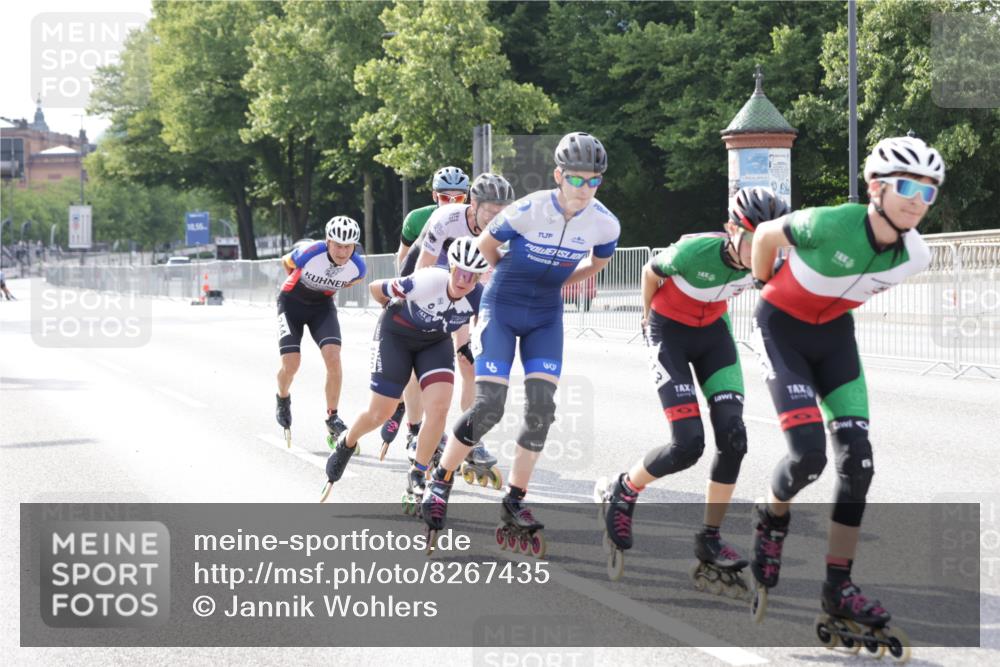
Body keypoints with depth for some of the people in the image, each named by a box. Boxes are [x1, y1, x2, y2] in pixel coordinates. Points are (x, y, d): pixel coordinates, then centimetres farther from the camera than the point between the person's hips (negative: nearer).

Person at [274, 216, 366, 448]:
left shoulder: (357, 266, -23)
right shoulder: (309, 253, -32)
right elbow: (286, 262, -8)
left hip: (322, 305, 2)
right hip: (292, 302, -2)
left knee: (333, 358, -19)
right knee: (291, 363, -12)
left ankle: (332, 418, -5)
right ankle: (283, 399, 23)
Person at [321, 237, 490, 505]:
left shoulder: (479, 298, -26)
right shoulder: (425, 283, -37)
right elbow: (375, 288, -18)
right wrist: (396, 311, 0)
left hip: (436, 342, 3)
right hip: (396, 335, -3)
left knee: (439, 406, -19)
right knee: (380, 414, 0)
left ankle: (416, 478, -4)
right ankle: (346, 445, 34)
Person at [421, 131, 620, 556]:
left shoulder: (604, 225, -13)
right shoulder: (528, 211, -24)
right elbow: (486, 245, -4)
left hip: (546, 318, 4)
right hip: (502, 309, -4)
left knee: (541, 407, -9)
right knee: (489, 407, -13)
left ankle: (514, 504, 4)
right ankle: (440, 481, 9)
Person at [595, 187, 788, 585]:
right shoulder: (696, 250, -34)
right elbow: (651, 272, -11)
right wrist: (648, 317, 4)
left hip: (712, 331, 5)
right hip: (670, 329, -5)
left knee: (732, 437, -10)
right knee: (689, 443, -16)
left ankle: (709, 542, 3)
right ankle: (620, 494, 11)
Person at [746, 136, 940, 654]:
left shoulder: (914, 256, -16)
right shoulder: (831, 224, -32)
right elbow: (766, 234, -11)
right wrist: (763, 283, 5)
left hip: (835, 334, 5)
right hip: (782, 329, -5)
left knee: (858, 462, -4)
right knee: (808, 453, -19)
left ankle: (838, 586, 7)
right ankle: (772, 518, 16)